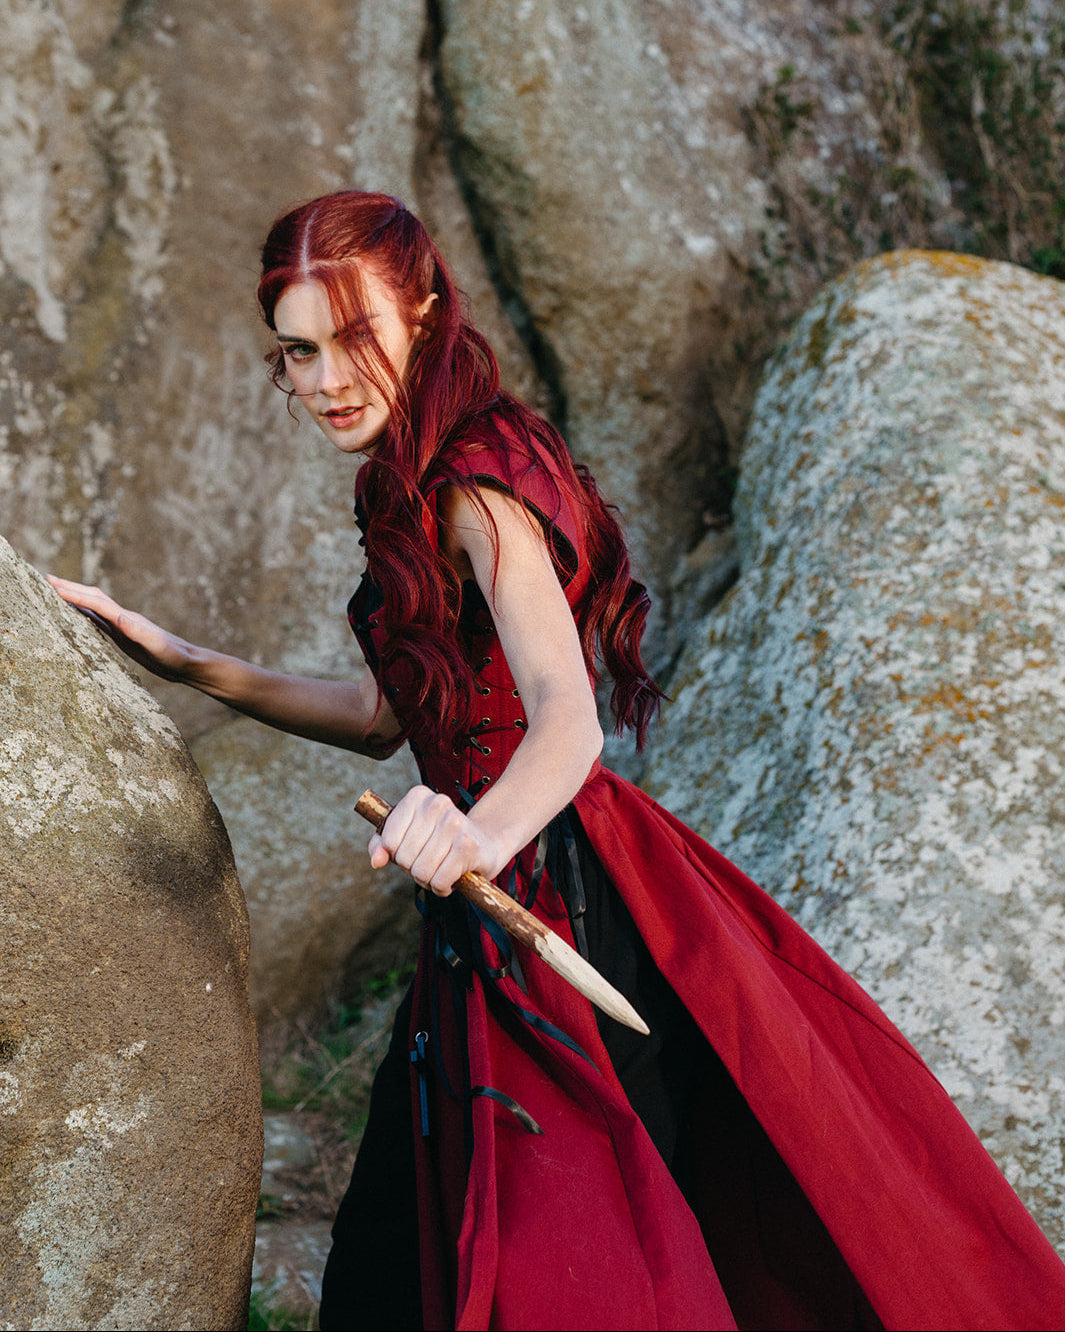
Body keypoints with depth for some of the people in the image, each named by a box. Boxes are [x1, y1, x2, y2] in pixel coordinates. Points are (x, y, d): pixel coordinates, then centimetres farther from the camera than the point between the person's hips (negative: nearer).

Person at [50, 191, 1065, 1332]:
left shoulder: (474, 489, -18)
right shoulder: (420, 484, 13)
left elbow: (569, 721, -32)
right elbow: (383, 716, 18)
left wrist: (485, 831, -53)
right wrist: (182, 662, 16)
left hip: (549, 885, -10)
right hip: (503, 894, 10)